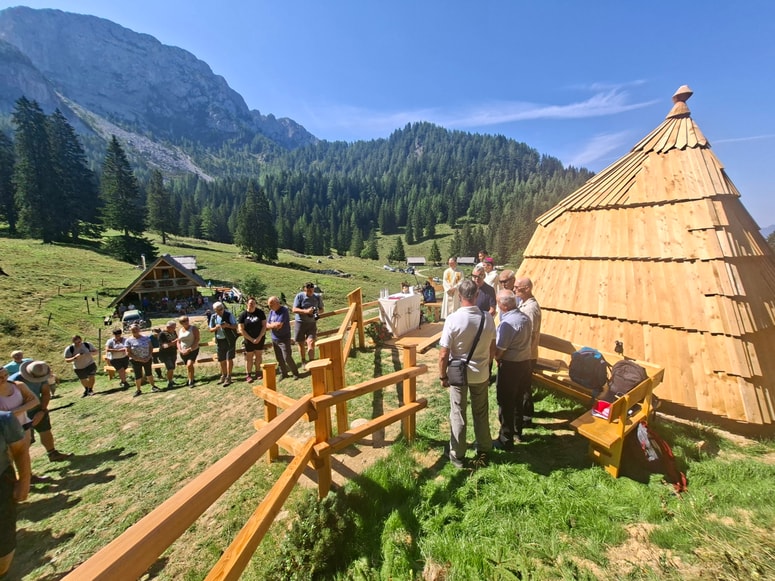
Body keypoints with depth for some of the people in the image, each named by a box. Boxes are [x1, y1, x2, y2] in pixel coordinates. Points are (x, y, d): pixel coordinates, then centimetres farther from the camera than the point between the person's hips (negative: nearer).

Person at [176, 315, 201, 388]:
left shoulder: (194, 328, -8)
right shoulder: (180, 331, 9)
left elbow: (197, 339, -14)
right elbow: (178, 342, 13)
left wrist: (190, 349, -19)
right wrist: (180, 350, -5)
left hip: (193, 350, -5)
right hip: (183, 352, 5)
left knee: (189, 365, -19)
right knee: (188, 366, 14)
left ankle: (191, 381, -6)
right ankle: (191, 379, 32)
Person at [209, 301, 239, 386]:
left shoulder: (229, 315, -9)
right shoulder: (213, 317, 3)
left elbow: (235, 326, -10)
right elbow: (211, 330, 8)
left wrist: (228, 325, -29)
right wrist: (216, 327, -14)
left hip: (229, 339, -5)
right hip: (220, 340, 5)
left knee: (229, 358, -5)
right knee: (221, 359, 13)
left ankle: (228, 377, 3)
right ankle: (223, 375, 30)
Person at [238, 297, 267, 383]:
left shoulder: (260, 312, -6)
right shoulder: (243, 314, -8)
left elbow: (264, 325, -6)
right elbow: (241, 329, -9)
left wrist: (259, 338, -13)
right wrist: (251, 339, -12)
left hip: (260, 338, 1)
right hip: (249, 339, -1)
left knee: (259, 355, 10)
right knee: (249, 357, 7)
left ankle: (258, 372, 25)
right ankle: (248, 375, 18)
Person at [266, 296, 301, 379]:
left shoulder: (283, 311, -16)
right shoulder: (271, 311, 6)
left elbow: (279, 325, -22)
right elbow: (267, 325, 6)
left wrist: (272, 325, -4)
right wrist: (275, 325, -13)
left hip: (284, 339, -7)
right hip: (274, 339, 7)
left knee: (287, 357, -8)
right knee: (279, 358, 12)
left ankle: (295, 373, 8)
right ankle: (284, 373, 27)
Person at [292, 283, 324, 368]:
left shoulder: (318, 297, -2)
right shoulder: (299, 296, -9)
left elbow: (321, 309, 9)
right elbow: (294, 310, -13)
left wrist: (318, 311, -16)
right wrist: (306, 311, -28)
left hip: (312, 323, 0)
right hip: (300, 322, 0)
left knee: (311, 343, -14)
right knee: (301, 344, 11)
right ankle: (303, 361, 32)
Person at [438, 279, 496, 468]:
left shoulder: (453, 319, -23)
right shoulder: (487, 318, -12)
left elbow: (443, 354, -18)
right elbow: (492, 349, 1)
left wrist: (442, 375, -3)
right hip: (481, 374, 3)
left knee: (458, 415, 14)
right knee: (481, 413, 22)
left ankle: (457, 456, 29)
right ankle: (483, 451, 40)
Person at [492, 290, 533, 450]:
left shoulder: (507, 323, -24)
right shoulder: (525, 317, 3)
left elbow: (500, 350, -21)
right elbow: (523, 341, 9)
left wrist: (497, 359, 1)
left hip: (510, 366, -8)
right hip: (525, 362, 8)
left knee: (506, 403, 5)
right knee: (518, 400, 22)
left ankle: (506, 440, 17)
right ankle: (517, 432, 38)